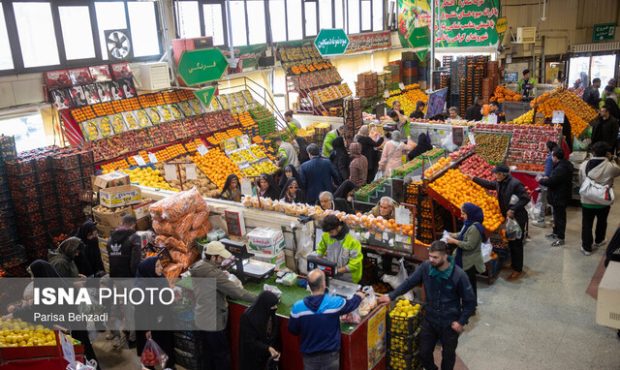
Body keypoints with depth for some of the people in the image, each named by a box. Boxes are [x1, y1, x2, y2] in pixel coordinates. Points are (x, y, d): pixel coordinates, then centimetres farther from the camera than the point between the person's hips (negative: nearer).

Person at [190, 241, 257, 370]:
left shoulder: (198, 266, -1)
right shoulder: (213, 273, -28)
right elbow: (236, 292, -28)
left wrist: (223, 276, 3)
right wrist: (259, 299, -21)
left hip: (202, 319, 9)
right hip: (213, 322, -9)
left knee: (209, 354, 24)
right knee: (222, 356, 9)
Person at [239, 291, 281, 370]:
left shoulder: (272, 315, -3)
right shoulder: (248, 317, -22)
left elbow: (276, 335, 7)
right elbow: (249, 342, -21)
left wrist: (276, 350, -6)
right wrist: (267, 348, -30)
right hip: (252, 359, -5)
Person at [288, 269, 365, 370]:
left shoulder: (298, 307, -18)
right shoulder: (334, 303, -21)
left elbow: (292, 330, -3)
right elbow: (350, 304, 2)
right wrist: (358, 296, 24)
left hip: (309, 355, 1)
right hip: (330, 354, -1)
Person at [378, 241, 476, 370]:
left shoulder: (459, 275, -22)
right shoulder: (426, 267, -13)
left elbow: (470, 301, -10)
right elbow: (410, 282, 0)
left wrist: (461, 321, -13)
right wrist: (391, 296, -5)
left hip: (450, 323, -3)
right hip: (430, 320, 3)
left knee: (448, 355, 18)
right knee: (424, 354, 15)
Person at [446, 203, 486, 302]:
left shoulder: (475, 228, -26)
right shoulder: (468, 224, 4)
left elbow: (470, 245, -26)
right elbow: (463, 236, 18)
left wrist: (454, 241, -22)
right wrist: (453, 235, 1)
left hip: (470, 262, -10)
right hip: (465, 260, 10)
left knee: (470, 284, 4)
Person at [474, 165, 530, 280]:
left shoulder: (515, 183, -23)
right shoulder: (499, 183, 2)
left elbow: (526, 198, -23)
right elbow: (488, 184, 21)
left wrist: (513, 209, -26)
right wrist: (474, 179, 21)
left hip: (518, 218, -8)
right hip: (508, 217, 8)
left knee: (516, 244, 0)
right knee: (511, 243, 18)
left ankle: (518, 270, 11)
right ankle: (513, 265, 33)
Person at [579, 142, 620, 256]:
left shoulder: (584, 165, -9)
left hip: (587, 201, 1)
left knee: (587, 224, 11)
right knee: (602, 222, 25)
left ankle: (587, 248, 18)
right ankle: (598, 241, 45)